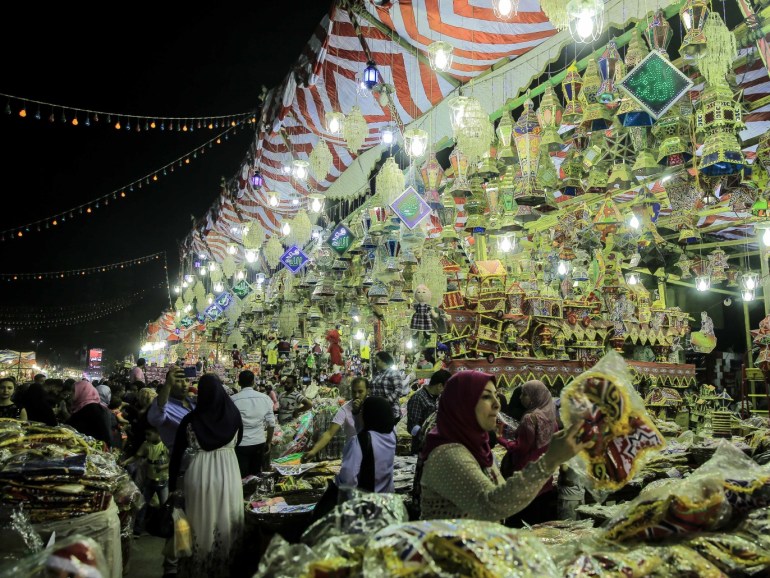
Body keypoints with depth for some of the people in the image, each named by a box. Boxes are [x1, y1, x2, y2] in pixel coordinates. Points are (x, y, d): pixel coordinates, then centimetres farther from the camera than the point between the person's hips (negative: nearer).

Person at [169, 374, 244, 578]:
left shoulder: (191, 419, -8)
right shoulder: (234, 415, -6)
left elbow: (176, 453, -2)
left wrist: (172, 483, 9)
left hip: (199, 474, -1)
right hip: (229, 473, 1)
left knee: (201, 523, 14)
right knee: (226, 523, 14)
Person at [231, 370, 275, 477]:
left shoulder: (233, 400, -9)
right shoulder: (265, 398, 1)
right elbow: (271, 424, 3)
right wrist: (269, 443, 15)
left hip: (241, 444, -3)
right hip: (259, 443, 3)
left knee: (242, 478, 4)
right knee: (256, 475, 17)